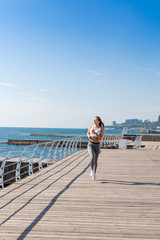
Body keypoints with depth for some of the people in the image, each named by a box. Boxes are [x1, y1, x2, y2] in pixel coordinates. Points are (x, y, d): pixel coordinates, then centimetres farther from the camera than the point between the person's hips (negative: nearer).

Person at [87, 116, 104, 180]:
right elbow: (88, 133, 18)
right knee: (92, 157, -28)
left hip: (97, 146, 0)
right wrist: (88, 136, -6)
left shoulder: (101, 128, -6)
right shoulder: (90, 127, 2)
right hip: (90, 145, 0)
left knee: (95, 161, 7)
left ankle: (94, 174, 31)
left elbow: (100, 138, -15)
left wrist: (94, 133, -26)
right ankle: (92, 170, -6)